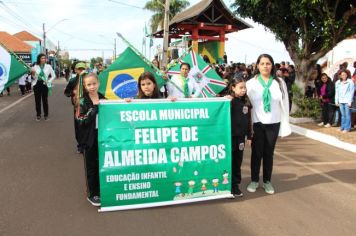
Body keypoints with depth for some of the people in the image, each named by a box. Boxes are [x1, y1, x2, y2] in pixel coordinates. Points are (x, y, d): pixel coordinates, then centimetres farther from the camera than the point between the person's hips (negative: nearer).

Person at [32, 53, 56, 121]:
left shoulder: (48, 66, 0)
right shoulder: (35, 66, 2)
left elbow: (53, 76, 5)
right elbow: (34, 77, 5)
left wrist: (48, 82, -4)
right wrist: (33, 74, -15)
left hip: (44, 85, -1)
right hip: (37, 84, 1)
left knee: (45, 100, 3)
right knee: (37, 100, 5)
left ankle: (46, 115, 14)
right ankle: (38, 115, 15)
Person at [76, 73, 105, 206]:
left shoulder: (104, 99, 4)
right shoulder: (83, 102, -7)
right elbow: (81, 122, -17)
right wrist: (94, 108, -25)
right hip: (90, 139, -4)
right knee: (91, 166, 5)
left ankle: (101, 191, 29)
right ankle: (92, 194, 19)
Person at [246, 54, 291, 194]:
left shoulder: (279, 82, 1)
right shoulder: (251, 83, -2)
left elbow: (284, 104, 3)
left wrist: (285, 125, 1)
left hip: (273, 124, 1)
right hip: (257, 123, -1)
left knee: (269, 153, 10)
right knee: (256, 153, 7)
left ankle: (267, 181, 23)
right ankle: (254, 180, 21)